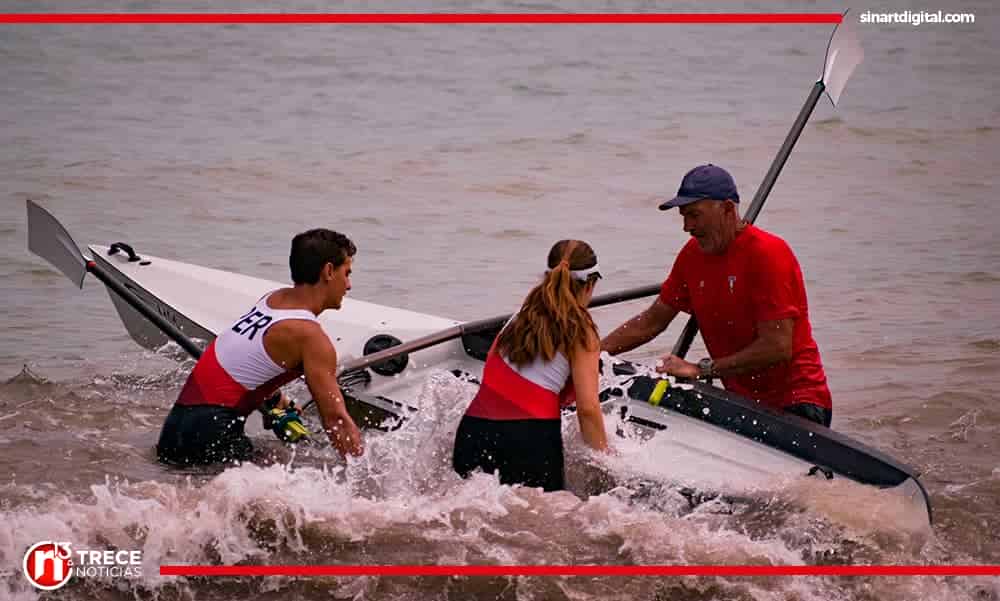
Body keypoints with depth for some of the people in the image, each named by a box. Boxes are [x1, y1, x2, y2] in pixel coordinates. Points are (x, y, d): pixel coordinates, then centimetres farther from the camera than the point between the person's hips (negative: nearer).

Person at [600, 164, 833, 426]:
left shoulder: (768, 253, -15)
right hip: (743, 403, 7)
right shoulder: (693, 254, 7)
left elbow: (777, 348, -20)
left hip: (796, 404, -7)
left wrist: (701, 370, -19)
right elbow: (652, 321, 17)